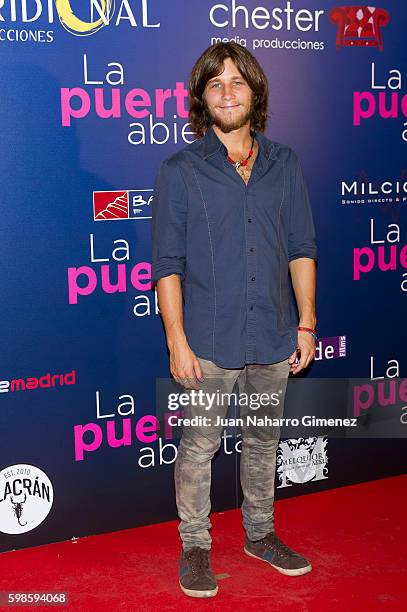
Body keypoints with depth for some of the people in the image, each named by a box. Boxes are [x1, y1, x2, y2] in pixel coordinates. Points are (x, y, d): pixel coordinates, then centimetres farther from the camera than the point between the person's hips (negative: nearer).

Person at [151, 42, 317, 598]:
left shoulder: (284, 164, 4)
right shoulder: (180, 171, -5)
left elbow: (301, 250, 7)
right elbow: (167, 263, -6)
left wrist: (305, 323, 2)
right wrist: (177, 340, -11)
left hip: (274, 337, 4)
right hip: (210, 342, -3)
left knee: (264, 442, 17)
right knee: (200, 447, 7)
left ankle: (260, 533, 36)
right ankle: (195, 546, 26)